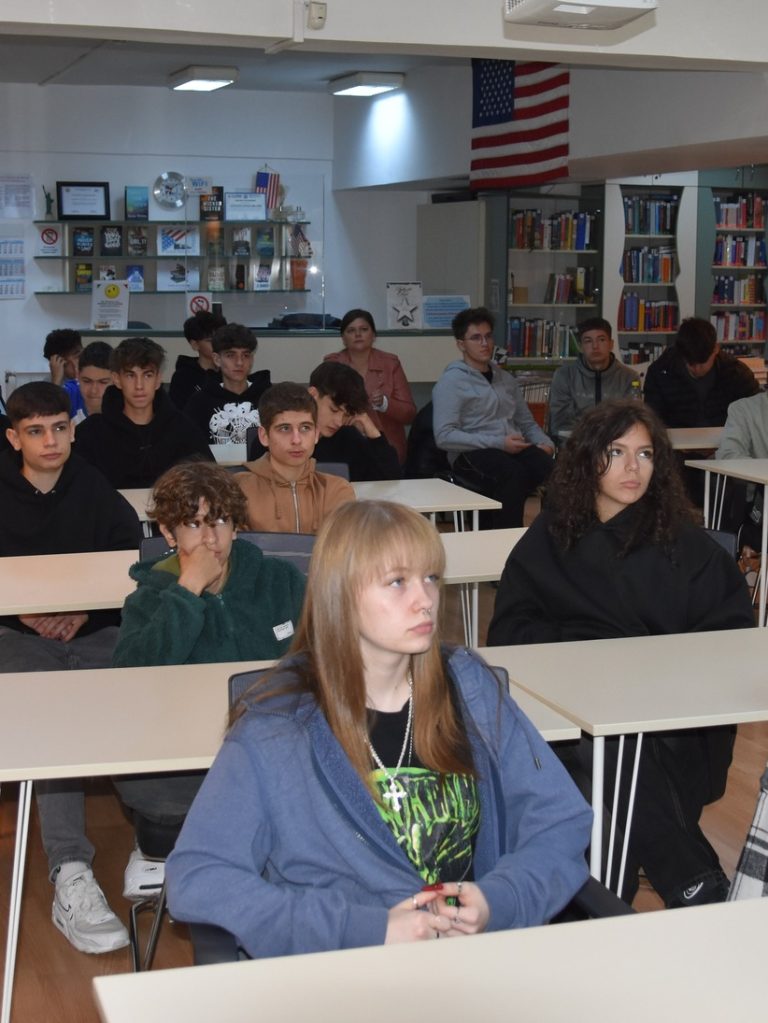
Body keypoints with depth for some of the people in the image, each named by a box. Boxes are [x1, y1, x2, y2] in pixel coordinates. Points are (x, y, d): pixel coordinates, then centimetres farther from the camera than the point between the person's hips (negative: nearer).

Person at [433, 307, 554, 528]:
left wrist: (544, 442, 6)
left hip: (514, 450, 5)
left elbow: (526, 422, 31)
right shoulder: (451, 382, 3)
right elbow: (444, 436, -9)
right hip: (471, 454, -5)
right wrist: (498, 443, -15)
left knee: (549, 466, -30)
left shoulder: (506, 379, 25)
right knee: (513, 472, -38)